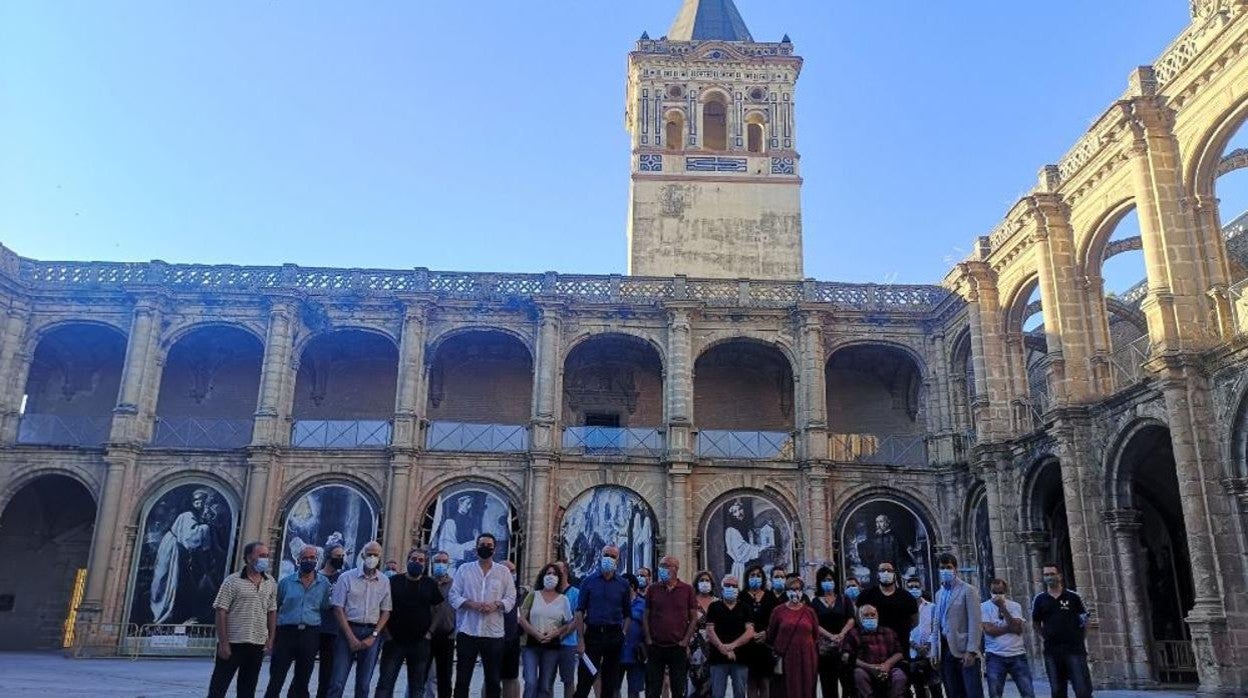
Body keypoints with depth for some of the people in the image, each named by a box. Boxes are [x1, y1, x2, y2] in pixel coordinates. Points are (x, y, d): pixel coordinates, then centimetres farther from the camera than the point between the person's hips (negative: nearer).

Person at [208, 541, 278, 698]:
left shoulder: (271, 583, 8)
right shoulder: (232, 581, -6)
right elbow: (221, 612, -9)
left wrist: (271, 639, 6)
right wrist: (223, 643, -13)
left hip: (258, 645, 4)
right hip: (232, 643, -4)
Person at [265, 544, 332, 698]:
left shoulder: (324, 583, 7)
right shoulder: (286, 581, 5)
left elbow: (325, 608, 10)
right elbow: (274, 608, 11)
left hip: (310, 635, 1)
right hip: (286, 632, -1)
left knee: (302, 680, 10)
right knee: (276, 677, -4)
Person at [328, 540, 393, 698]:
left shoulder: (385, 582, 6)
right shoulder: (347, 577, 0)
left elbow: (386, 612, 7)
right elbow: (338, 609, -3)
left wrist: (373, 636, -6)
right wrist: (351, 637, -9)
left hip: (372, 633, 2)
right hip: (349, 630, -2)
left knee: (364, 683, 7)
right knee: (338, 681, -6)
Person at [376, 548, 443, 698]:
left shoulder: (430, 584, 4)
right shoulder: (394, 581, 1)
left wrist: (430, 631, 1)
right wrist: (386, 632, -2)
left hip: (420, 643, 1)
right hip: (394, 641, -1)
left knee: (417, 686, 8)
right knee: (386, 683, -5)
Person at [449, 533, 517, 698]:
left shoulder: (503, 571, 7)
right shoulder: (464, 569, 7)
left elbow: (511, 598, 5)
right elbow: (453, 596, 2)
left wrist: (496, 605, -15)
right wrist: (471, 604, -15)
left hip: (493, 633, 1)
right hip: (467, 631, 0)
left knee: (493, 680, 7)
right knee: (462, 679, 3)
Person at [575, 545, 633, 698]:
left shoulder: (623, 584, 7)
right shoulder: (589, 581, 3)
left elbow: (628, 614, 11)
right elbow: (580, 611, 0)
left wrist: (623, 634, -4)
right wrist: (581, 639, -8)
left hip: (614, 636, 2)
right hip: (593, 633, -2)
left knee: (610, 683, 8)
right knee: (584, 681, -6)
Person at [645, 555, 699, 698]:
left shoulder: (687, 590, 2)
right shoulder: (653, 589, 5)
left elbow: (693, 618, 4)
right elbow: (646, 617, 7)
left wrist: (685, 641, -4)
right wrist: (649, 640, -2)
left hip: (678, 647, -1)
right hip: (655, 647, 1)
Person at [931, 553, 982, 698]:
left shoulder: (968, 590, -2)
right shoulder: (939, 594, 17)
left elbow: (975, 622, -9)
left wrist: (971, 651, -17)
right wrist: (934, 652, 9)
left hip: (964, 650, -6)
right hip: (946, 651, 6)